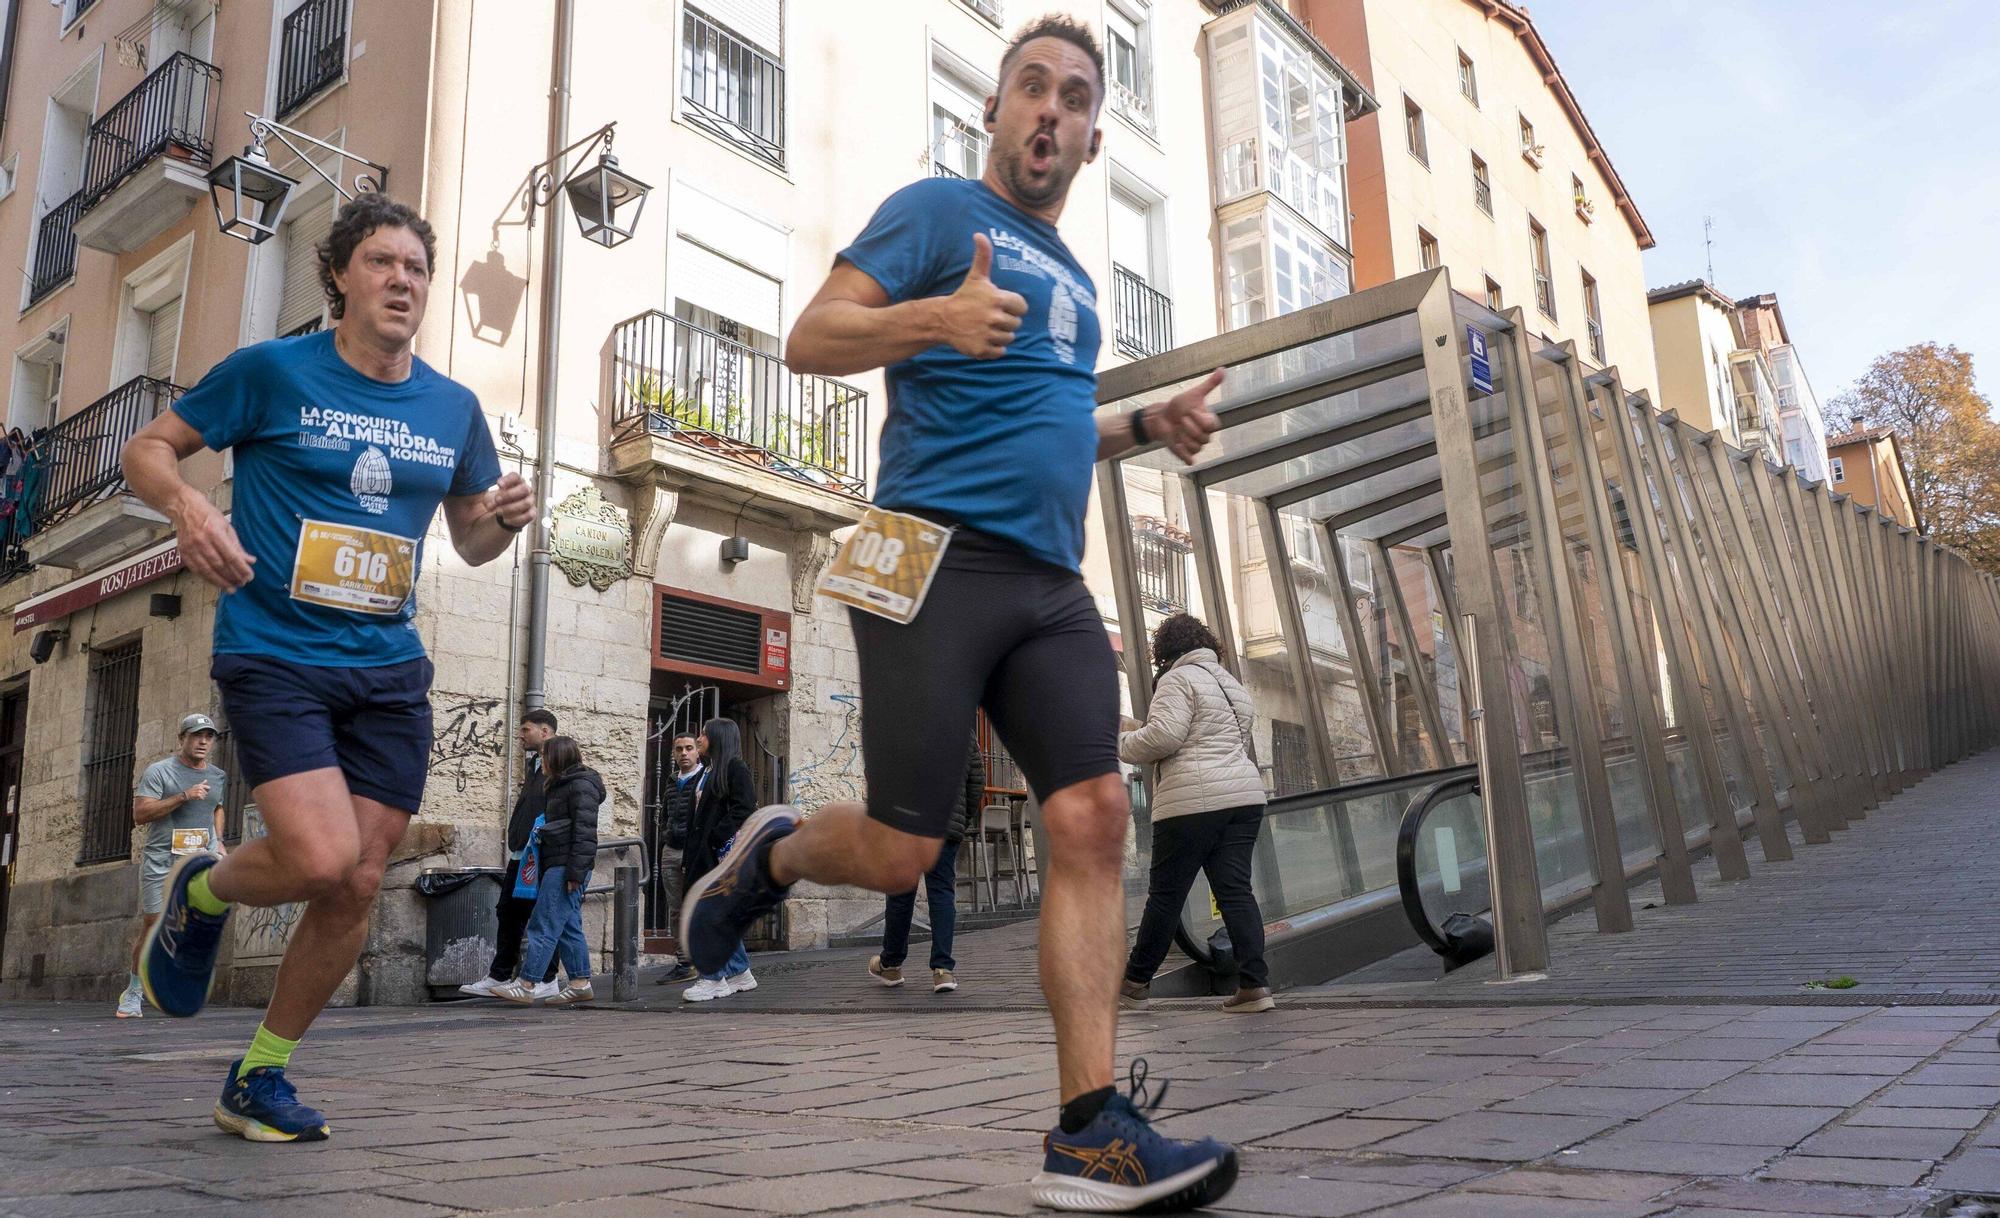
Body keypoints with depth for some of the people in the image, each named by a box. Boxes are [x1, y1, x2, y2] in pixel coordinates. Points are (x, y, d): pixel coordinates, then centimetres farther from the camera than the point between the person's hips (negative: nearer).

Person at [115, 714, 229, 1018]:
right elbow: (139, 814, -10)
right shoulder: (159, 771, 0)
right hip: (161, 859, -3)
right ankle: (133, 992, 17)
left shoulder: (217, 776, 16)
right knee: (155, 927, -3)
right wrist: (184, 796, -17)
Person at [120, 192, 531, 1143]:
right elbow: (146, 450, 5)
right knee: (321, 859, -20)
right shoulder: (274, 370, -2)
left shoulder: (452, 407, 9)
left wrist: (504, 520, -5)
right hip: (274, 656, -4)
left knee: (359, 886, 3)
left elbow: (470, 540, 19)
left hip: (389, 670, 4)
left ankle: (259, 1079, 24)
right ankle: (200, 893, 17)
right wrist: (189, 506, -17)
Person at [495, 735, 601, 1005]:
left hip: (565, 865, -10)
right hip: (556, 864, 10)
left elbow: (584, 833, -17)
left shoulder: (581, 786, -10)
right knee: (569, 926, 9)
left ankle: (525, 985, -8)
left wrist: (575, 872, -20)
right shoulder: (561, 786, 21)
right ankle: (580, 983, 11)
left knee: (544, 925, -9)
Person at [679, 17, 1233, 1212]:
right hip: (937, 555, -6)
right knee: (899, 853, -7)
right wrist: (935, 316, -22)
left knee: (1094, 815, -9)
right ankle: (771, 854, 28)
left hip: (1052, 580, 7)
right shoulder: (939, 208, 5)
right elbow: (811, 339, -5)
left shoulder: (1072, 275, 27)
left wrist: (1145, 424, 19)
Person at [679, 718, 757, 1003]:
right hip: (704, 856, 9)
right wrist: (688, 859, 17)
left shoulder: (736, 768, -6)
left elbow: (744, 809, -16)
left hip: (724, 854, -9)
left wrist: (717, 839, -20)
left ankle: (714, 978, -7)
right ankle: (740, 974, 18)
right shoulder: (706, 772, 21)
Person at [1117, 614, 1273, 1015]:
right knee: (1235, 889, 4)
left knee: (1166, 894, 1)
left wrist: (1122, 744, 1)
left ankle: (1136, 983, 12)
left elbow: (1163, 735, -14)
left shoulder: (1178, 679, -4)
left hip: (1193, 801, -8)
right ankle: (1254, 984, -5)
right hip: (1245, 795, 8)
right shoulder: (1233, 685, 24)